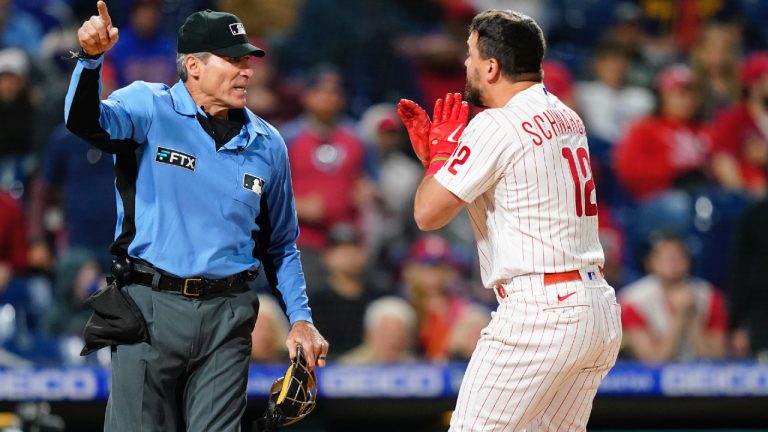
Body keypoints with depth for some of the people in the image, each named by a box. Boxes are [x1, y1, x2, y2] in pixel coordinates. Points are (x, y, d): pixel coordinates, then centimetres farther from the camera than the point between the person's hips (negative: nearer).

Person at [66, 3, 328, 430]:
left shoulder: (267, 143, 11)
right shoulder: (149, 108, 0)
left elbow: (281, 244, 20)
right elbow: (87, 121, -23)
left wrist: (301, 318, 9)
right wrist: (91, 59, -42)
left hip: (227, 315, 3)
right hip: (150, 304, -3)